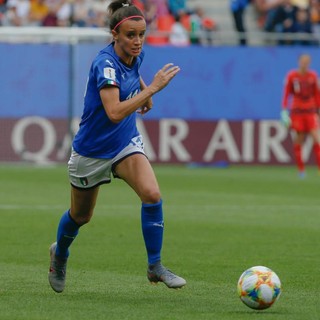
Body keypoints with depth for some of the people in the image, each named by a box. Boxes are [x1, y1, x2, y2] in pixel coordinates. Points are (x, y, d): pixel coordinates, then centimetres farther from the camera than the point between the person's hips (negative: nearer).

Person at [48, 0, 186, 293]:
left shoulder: (137, 56, -7)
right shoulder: (105, 64, -28)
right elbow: (115, 112, -41)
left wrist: (145, 91, 10)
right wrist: (153, 87, -40)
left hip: (127, 143, 5)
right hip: (92, 150, -5)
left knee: (152, 194, -22)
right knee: (80, 216, 16)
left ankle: (155, 266, -10)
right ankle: (60, 254, 49)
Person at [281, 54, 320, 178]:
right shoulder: (291, 76, 1)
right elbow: (286, 93, 3)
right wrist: (284, 110, -3)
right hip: (297, 112, -1)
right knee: (299, 138, -1)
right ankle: (301, 169, 6)